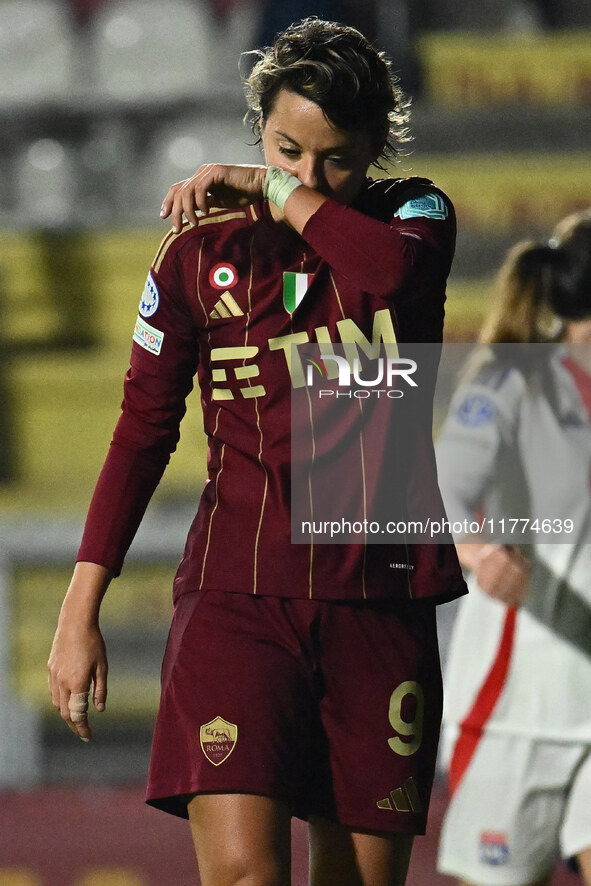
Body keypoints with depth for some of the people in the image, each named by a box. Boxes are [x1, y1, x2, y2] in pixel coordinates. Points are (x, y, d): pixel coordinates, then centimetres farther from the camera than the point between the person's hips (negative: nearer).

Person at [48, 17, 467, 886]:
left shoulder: (411, 215, 4)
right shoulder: (200, 248, 5)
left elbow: (398, 270, -23)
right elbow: (143, 426, 10)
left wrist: (275, 194, -9)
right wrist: (82, 606, 6)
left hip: (380, 595, 1)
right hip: (237, 588, -1)